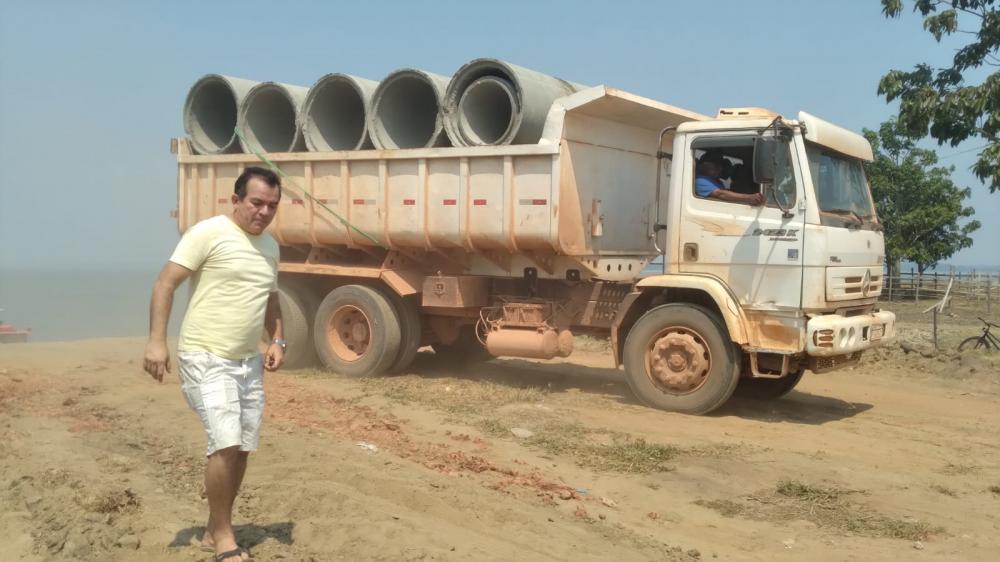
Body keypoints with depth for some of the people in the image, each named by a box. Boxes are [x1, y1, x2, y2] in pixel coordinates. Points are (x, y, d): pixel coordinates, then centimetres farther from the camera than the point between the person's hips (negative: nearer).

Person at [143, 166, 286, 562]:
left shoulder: (270, 246, 12)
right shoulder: (208, 233, -11)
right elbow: (166, 283, -13)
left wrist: (277, 340, 8)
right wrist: (157, 341, -21)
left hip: (248, 361, 8)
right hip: (206, 358, -7)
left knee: (242, 448, 10)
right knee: (225, 444, -16)